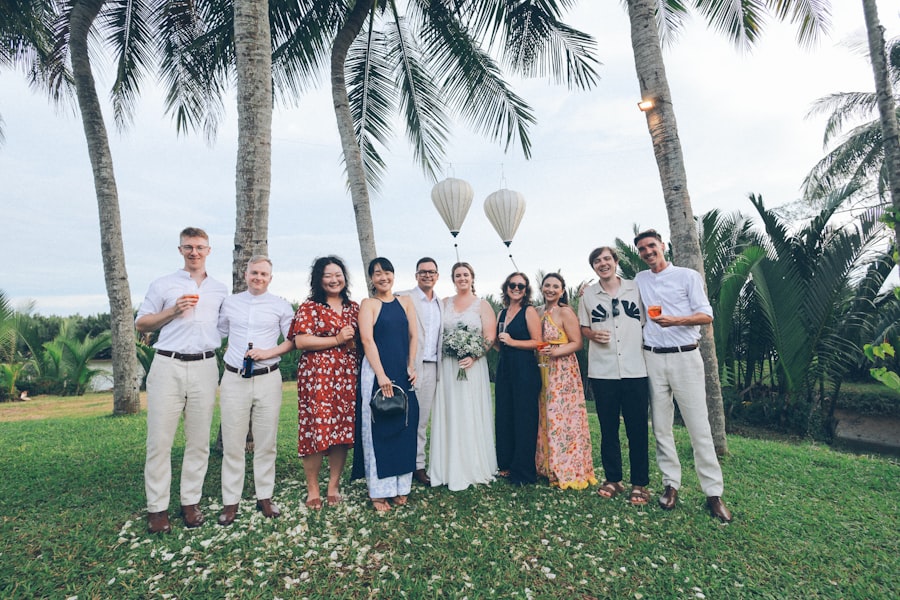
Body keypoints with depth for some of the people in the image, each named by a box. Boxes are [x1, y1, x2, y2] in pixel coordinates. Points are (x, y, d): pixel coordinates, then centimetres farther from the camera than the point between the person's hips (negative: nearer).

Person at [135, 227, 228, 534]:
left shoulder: (220, 290, 14)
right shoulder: (163, 285, 9)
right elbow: (140, 324, 8)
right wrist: (173, 311, -7)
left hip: (205, 367, 2)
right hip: (168, 366, -1)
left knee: (199, 441, 5)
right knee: (159, 440, 0)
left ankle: (191, 502, 16)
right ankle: (157, 508, 12)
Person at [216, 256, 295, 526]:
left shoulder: (281, 306, 4)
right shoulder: (229, 303, 10)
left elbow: (293, 340, 3)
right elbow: (220, 335, 20)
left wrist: (268, 352, -11)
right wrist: (233, 356, 7)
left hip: (267, 379, -1)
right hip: (233, 379, 1)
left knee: (266, 443, 6)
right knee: (232, 443, 4)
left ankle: (265, 497, 19)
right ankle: (230, 502, 16)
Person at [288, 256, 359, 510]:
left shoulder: (354, 308, 14)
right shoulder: (309, 307, 2)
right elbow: (300, 341, -9)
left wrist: (353, 342, -4)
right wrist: (337, 340, -11)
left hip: (347, 376, 4)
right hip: (316, 375, -3)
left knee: (343, 429, 5)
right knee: (316, 428, -2)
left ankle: (334, 485, 20)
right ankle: (312, 488, 16)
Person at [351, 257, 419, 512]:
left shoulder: (406, 301, 12)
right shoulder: (368, 304, 0)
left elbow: (412, 336, 10)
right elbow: (367, 340, -10)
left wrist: (411, 367, -1)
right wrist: (381, 375, -17)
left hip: (404, 374, 4)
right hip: (376, 372, -4)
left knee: (404, 428, 9)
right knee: (377, 429, 3)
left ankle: (401, 487, 23)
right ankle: (379, 491, 15)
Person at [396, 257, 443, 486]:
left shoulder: (441, 304, 16)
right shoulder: (404, 298, -4)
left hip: (432, 367, 6)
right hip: (412, 367, -5)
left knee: (423, 419, 12)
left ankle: (418, 465, 21)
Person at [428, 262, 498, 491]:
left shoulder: (482, 305, 3)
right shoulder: (444, 303, 12)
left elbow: (490, 337, -4)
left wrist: (473, 356, -17)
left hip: (473, 365, -3)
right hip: (447, 366, 3)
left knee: (471, 416, 1)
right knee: (448, 415, 5)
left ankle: (473, 468, 15)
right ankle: (449, 468, 16)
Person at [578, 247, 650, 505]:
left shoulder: (635, 288, 6)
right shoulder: (588, 294, 8)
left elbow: (647, 322, 10)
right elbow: (583, 327, 14)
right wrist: (593, 334, -8)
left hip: (635, 370, -1)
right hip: (602, 371, 1)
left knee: (637, 429, 3)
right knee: (608, 428, 10)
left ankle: (639, 483, 18)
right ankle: (612, 479, 24)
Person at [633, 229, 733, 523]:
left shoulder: (688, 276, 2)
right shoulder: (640, 279, 13)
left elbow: (706, 315, -4)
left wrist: (675, 320, -20)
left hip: (685, 356, -3)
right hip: (652, 359, 4)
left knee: (699, 426, -2)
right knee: (661, 426, 6)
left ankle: (713, 493, 6)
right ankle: (671, 484, 16)